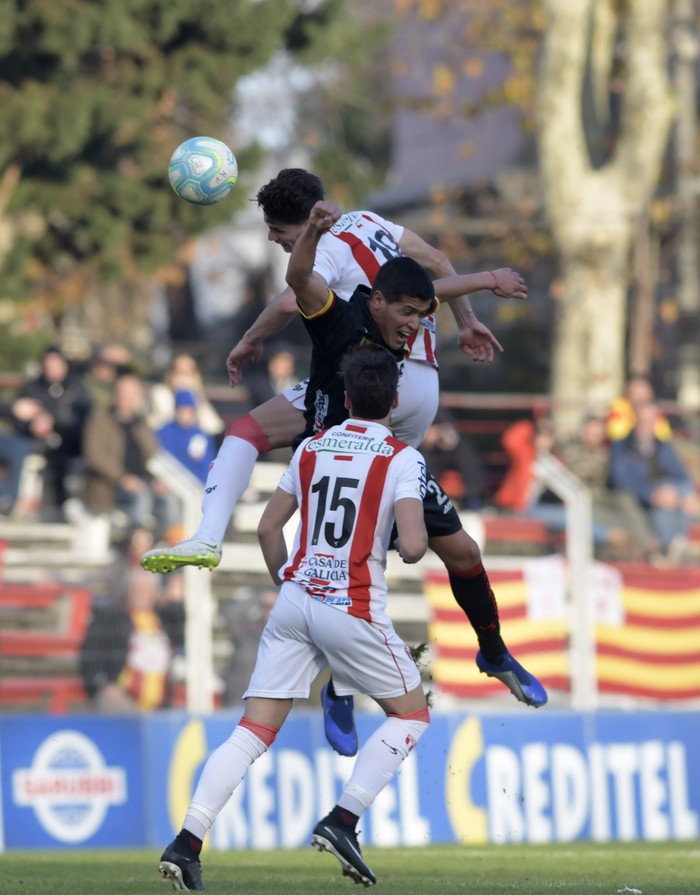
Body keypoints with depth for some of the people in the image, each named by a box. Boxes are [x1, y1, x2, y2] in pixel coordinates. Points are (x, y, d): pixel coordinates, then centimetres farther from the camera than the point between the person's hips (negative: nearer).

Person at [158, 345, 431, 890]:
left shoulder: (312, 448, 11)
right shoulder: (402, 459, -5)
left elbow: (268, 528, 18)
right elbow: (411, 547, -16)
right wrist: (416, 541, 8)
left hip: (294, 600, 5)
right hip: (354, 610, -5)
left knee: (254, 730, 3)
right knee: (412, 714, 15)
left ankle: (187, 842, -12)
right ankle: (342, 821, 0)